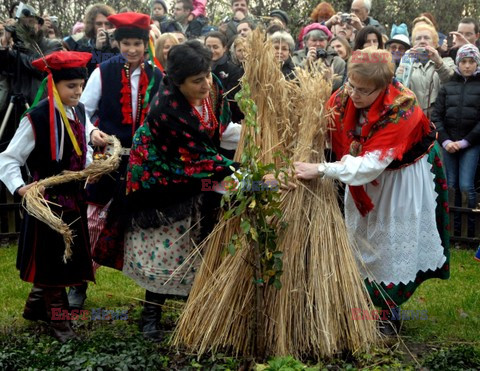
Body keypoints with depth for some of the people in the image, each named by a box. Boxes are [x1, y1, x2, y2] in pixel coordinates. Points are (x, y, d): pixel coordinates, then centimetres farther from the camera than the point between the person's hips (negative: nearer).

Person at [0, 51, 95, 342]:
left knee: (69, 256, 16)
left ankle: (36, 306, 34)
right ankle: (58, 318, 18)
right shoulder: (36, 118, -19)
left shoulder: (80, 112, 2)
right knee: (51, 258, 4)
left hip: (74, 197, 7)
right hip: (48, 200, -7)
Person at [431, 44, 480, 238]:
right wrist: (445, 141, -7)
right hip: (448, 144, 3)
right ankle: (454, 228, 14)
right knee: (451, 186, 5)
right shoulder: (447, 86, 9)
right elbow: (436, 116, 5)